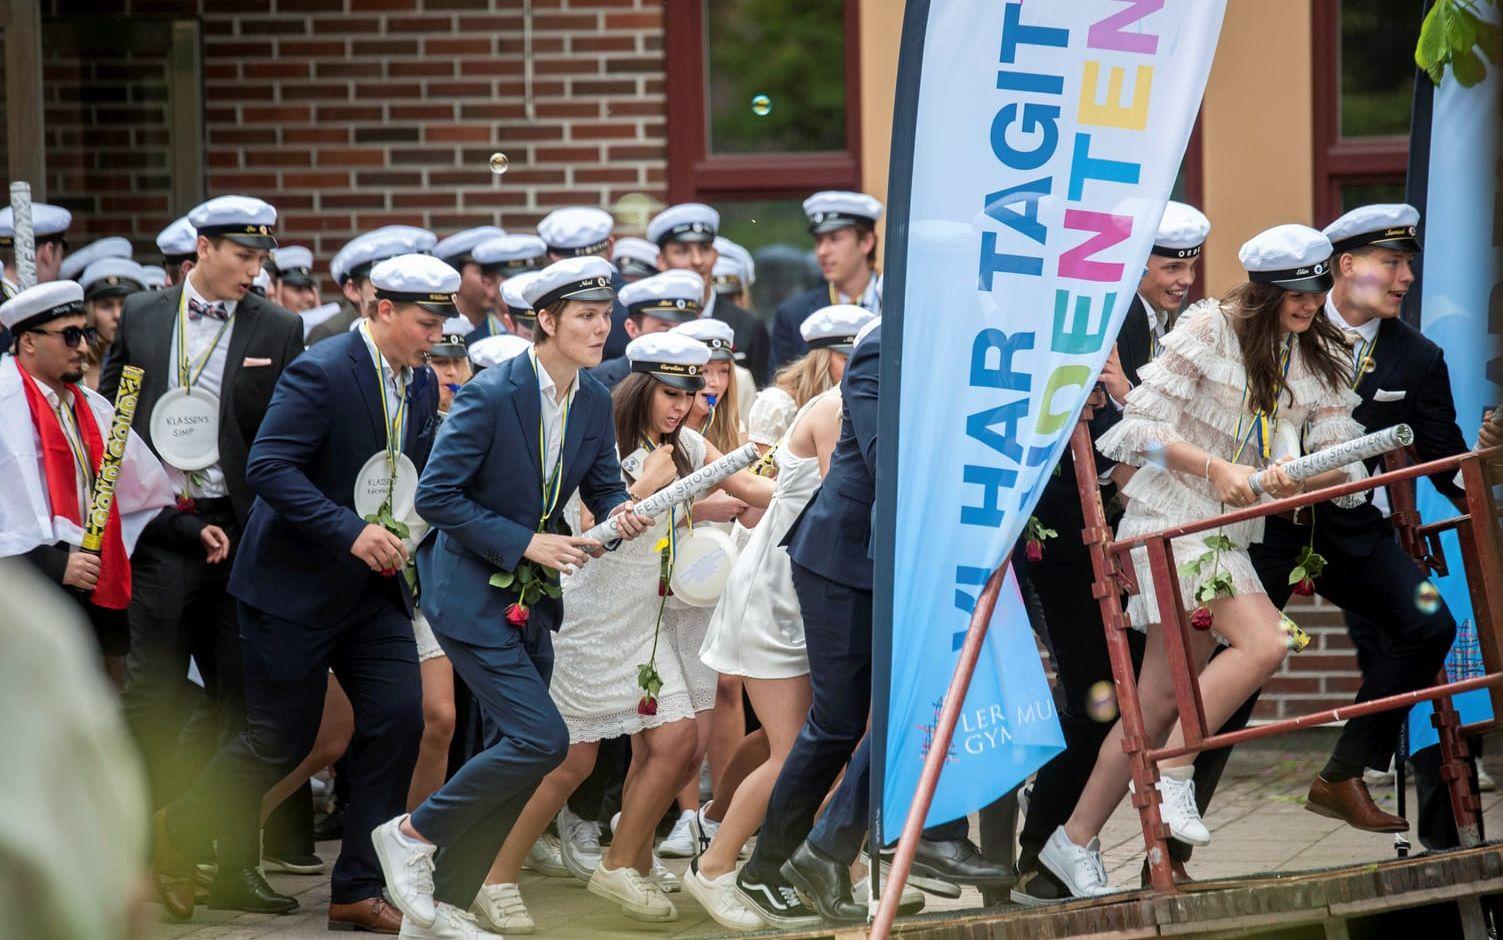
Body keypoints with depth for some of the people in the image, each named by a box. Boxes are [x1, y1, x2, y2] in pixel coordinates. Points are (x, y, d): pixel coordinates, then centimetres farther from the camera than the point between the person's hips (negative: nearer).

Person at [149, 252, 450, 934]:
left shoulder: (421, 385, 6)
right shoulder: (321, 372, -19)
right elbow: (268, 468, -26)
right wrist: (350, 532, -31)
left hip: (375, 588, 7)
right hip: (297, 585, -7)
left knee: (398, 719, -4)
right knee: (280, 742, 0)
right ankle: (174, 835, 24)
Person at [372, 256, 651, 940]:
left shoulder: (594, 403, 4)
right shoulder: (490, 395, -18)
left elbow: (603, 486, 16)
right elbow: (435, 495, -18)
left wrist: (619, 514, -8)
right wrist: (524, 543, -21)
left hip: (530, 599, 8)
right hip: (471, 594, -8)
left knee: (512, 753, 7)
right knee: (541, 739, -17)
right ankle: (412, 833, 0)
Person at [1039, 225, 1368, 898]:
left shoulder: (1321, 359, 8)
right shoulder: (1211, 328, -9)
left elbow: (1342, 461, 0)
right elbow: (1141, 425, -11)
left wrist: (1295, 478, -22)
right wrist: (1219, 470, -19)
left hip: (1230, 535, 7)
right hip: (1170, 522, -6)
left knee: (1159, 703, 6)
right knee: (1263, 643, -25)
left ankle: (1075, 842, 14)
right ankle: (1174, 775, -13)